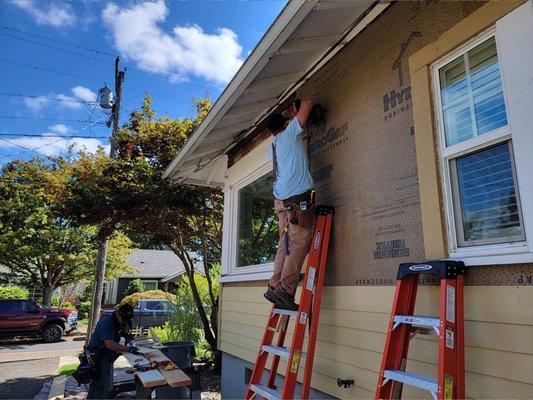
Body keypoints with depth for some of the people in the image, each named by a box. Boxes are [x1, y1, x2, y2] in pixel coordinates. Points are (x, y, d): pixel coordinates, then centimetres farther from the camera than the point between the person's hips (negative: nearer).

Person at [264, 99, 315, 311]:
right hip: (298, 195, -8)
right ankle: (284, 288, -15)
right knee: (300, 241, -11)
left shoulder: (273, 146, 23)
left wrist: (292, 115, 44)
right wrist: (298, 108, 30)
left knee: (286, 243, 7)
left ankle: (275, 286, 4)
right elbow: (307, 104, 6)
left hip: (281, 198, 8)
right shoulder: (289, 133, 5)